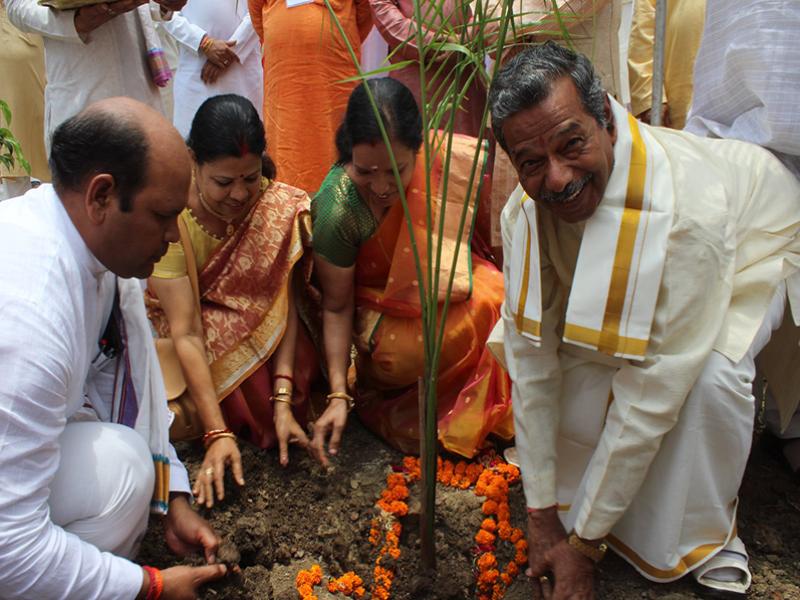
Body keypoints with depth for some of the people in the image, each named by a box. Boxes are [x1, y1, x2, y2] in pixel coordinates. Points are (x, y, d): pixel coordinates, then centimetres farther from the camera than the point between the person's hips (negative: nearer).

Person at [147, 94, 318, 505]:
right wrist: (218, 433, -36)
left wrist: (282, 401, -30)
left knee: (300, 363, -27)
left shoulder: (279, 206, -22)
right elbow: (186, 332, -32)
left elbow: (283, 302, -22)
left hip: (247, 325, 2)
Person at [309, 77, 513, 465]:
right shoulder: (337, 210, -29)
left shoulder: (447, 157, -20)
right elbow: (337, 307, -18)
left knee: (497, 295, -21)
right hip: (383, 312, -4)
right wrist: (338, 395, -19)